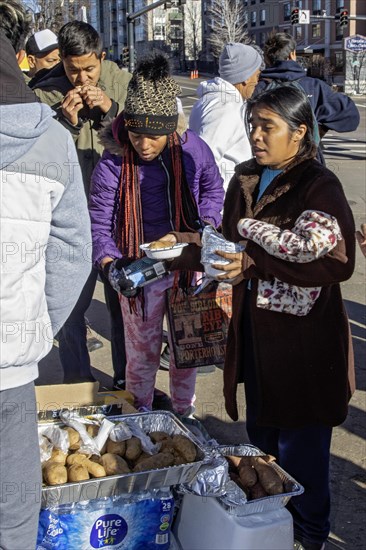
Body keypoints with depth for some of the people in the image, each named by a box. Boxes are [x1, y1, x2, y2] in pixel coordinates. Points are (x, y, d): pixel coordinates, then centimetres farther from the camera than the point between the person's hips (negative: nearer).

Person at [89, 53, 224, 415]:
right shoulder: (112, 165, -19)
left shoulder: (193, 150, -13)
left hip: (188, 264, 3)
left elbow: (213, 190, 7)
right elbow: (99, 225, -13)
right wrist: (110, 264, -30)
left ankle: (184, 411, 39)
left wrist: (204, 228, -9)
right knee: (142, 352, 10)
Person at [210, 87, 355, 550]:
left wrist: (256, 264, -26)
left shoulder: (320, 187, -14)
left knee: (300, 444, 6)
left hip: (303, 339, -7)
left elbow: (337, 263, -22)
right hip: (255, 332, 7)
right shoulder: (245, 180, 8)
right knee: (261, 434, 18)